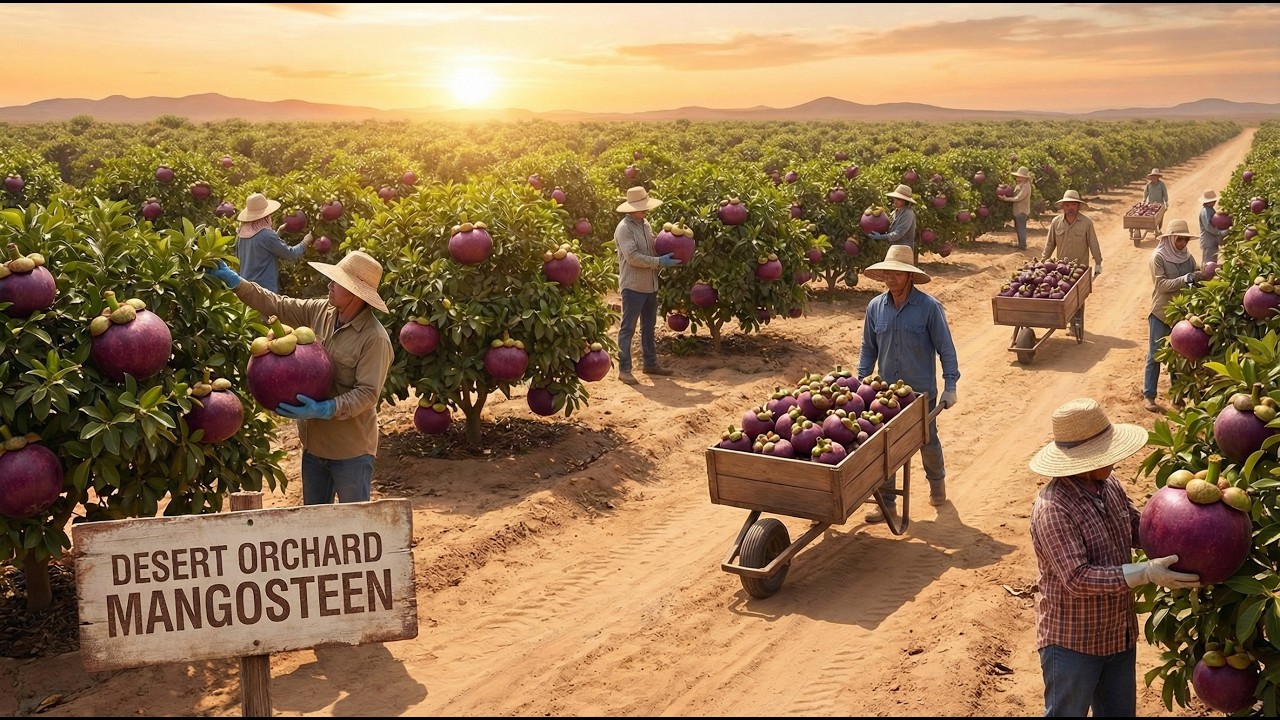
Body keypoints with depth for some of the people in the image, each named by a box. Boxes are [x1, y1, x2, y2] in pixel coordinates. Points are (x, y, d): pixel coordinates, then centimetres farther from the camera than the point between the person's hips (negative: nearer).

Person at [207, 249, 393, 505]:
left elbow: (367, 393, -25)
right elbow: (275, 305, 6)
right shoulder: (321, 311, -1)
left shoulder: (375, 339, -22)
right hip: (314, 442, 8)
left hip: (350, 450, -8)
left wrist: (326, 410, -35)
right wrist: (235, 281, -1)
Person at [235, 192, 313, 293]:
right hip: (265, 290, -8)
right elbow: (290, 253, -9)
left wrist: (277, 233, 22)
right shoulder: (267, 235, -18)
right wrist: (305, 243, 11)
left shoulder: (242, 233, 5)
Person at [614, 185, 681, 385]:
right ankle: (624, 369, 3)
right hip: (633, 286, -8)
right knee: (628, 328, -2)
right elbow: (633, 257, -23)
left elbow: (653, 247, 15)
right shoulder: (624, 228, -16)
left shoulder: (645, 224, 11)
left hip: (650, 285, 8)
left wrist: (668, 255, -5)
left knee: (649, 326, 16)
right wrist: (659, 262, -21)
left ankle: (650, 364, 26)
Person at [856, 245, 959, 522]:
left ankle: (937, 481, 44)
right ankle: (886, 502, 15)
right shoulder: (875, 307, -3)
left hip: (922, 390, -3)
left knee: (927, 440, 16)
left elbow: (945, 348, -9)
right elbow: (868, 349, 7)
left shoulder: (929, 307, -14)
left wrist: (950, 386, -12)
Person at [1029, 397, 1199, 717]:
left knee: (1120, 712, 25)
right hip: (1071, 643, -8)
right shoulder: (1053, 508, -28)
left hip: (1120, 636, 8)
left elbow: (1139, 530, 11)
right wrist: (1147, 573, -31)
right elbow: (1077, 579, -31)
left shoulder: (1110, 486, -2)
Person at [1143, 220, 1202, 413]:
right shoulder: (1159, 257, -13)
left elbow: (1195, 280, 3)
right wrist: (1186, 279, -30)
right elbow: (1161, 285, -20)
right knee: (1155, 355, 1)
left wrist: (1201, 277, -19)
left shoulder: (1188, 257, 2)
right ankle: (1148, 395, 9)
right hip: (1161, 313, -5)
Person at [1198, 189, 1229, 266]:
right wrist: (1220, 232, -27)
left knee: (1213, 262, 16)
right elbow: (1208, 227, -25)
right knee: (1208, 263, -8)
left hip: (1213, 241, 10)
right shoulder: (1205, 211, -17)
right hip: (1208, 242, -10)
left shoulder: (1210, 210, 14)